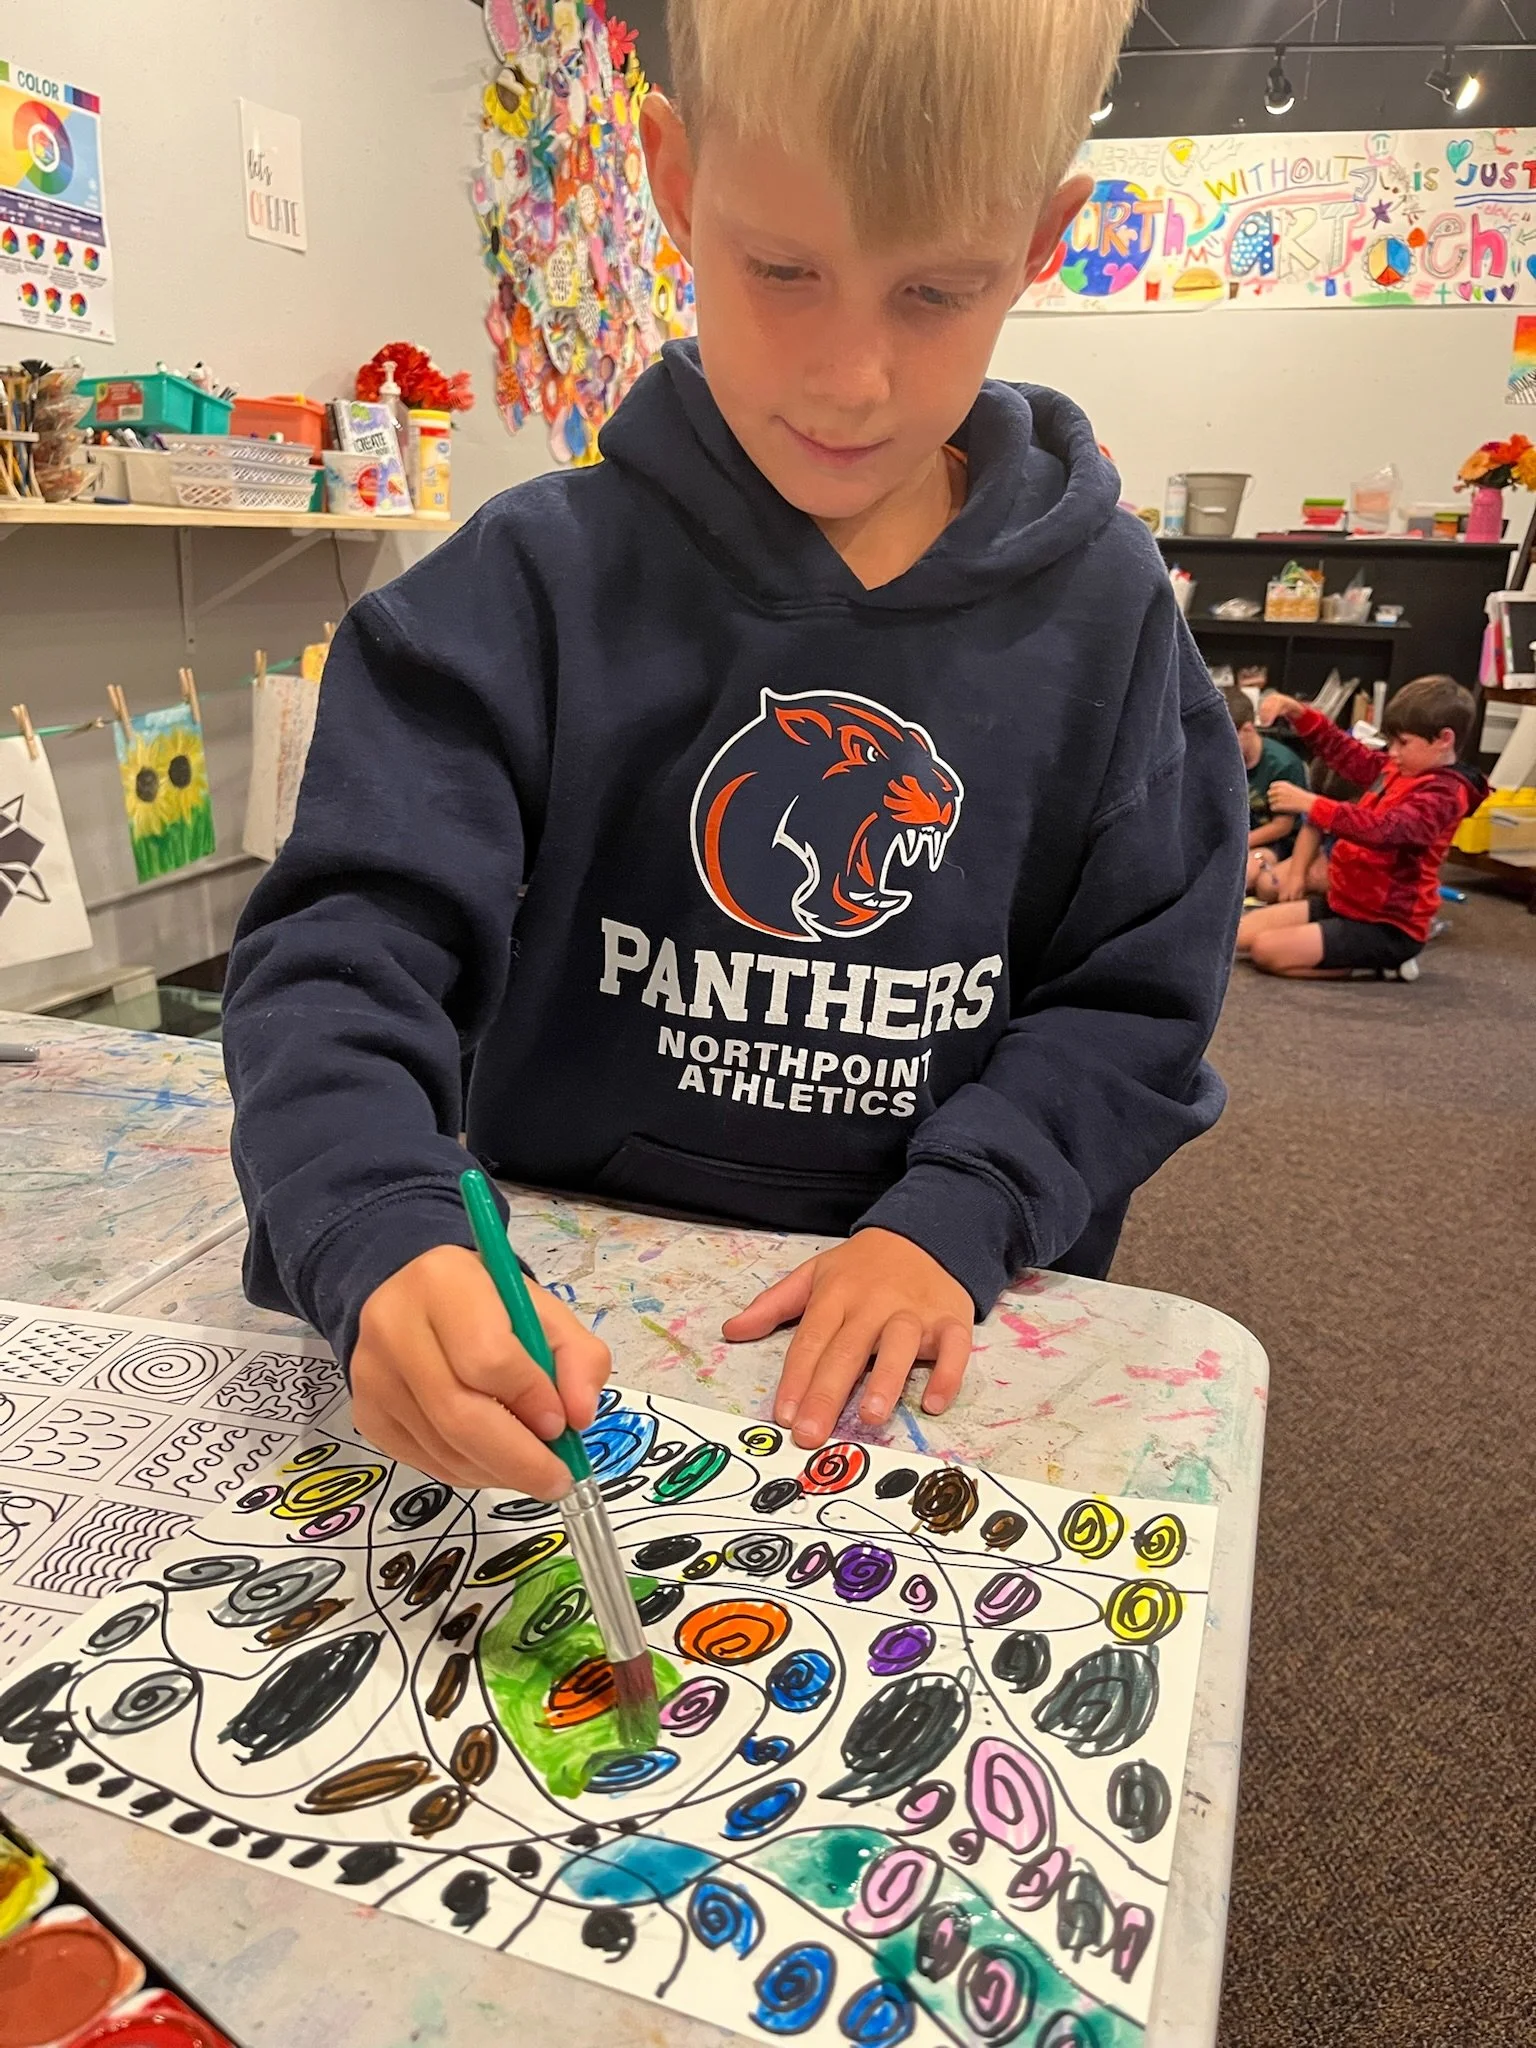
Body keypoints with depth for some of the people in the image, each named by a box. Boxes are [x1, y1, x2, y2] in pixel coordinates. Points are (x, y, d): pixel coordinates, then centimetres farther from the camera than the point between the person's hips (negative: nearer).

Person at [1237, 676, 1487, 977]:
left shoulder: (1442, 794, -19)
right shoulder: (1399, 770, 9)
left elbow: (1383, 830, -35)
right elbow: (1344, 752, 18)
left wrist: (1310, 803, -39)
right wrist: (1298, 713, 2)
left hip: (1386, 928, -10)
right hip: (1344, 904, 10)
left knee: (1267, 950, -24)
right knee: (1237, 933, 3)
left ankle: (1377, 963, -5)